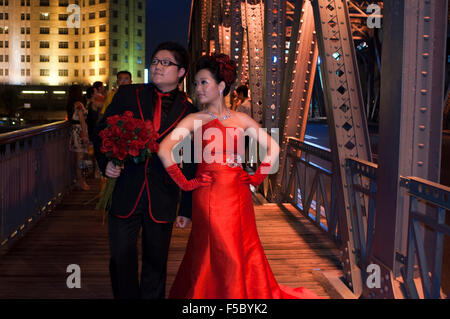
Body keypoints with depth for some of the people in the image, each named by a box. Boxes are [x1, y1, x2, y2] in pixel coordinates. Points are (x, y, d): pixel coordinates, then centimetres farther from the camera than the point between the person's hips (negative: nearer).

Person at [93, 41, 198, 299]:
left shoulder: (189, 113, 1)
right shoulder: (128, 95, 3)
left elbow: (191, 166, 4)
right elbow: (102, 131, 8)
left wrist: (187, 208, 4)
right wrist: (106, 162, -11)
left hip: (162, 201, 0)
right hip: (124, 195, 1)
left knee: (156, 264, 12)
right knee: (121, 261, 7)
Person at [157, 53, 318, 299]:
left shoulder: (241, 120, 8)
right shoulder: (194, 120, 0)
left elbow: (273, 148, 12)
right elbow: (164, 150, -12)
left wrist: (257, 177, 4)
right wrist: (185, 183, -12)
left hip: (239, 197, 3)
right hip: (209, 197, -3)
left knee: (246, 256, 8)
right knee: (216, 262, 2)